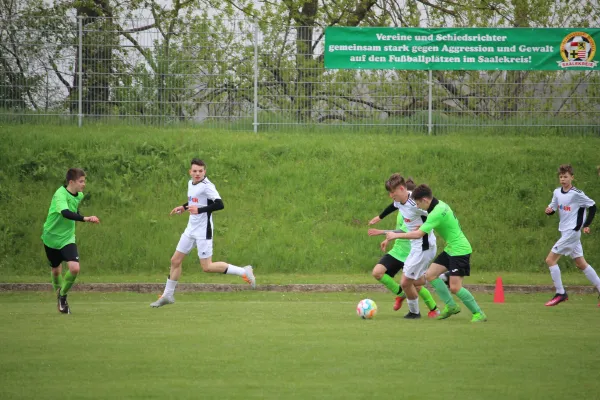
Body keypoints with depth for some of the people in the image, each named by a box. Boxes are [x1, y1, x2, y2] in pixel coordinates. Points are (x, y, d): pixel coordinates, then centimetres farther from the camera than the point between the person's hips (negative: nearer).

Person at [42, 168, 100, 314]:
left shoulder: (79, 195, -3)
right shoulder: (60, 194, -26)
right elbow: (66, 213, -46)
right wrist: (85, 219, -56)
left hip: (67, 238, 4)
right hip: (52, 237, -4)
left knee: (75, 268, -16)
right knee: (56, 270, 12)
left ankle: (63, 296, 8)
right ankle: (59, 297, 40)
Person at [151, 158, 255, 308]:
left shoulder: (207, 186, -17)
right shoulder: (191, 183, 9)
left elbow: (220, 204, -27)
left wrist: (199, 210, -29)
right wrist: (183, 207, 16)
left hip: (203, 232, -8)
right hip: (191, 229, 8)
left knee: (207, 267, -8)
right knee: (175, 260, 9)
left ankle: (244, 271, 2)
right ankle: (168, 295, 21)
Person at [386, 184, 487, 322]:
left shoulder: (437, 213, -25)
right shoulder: (439, 204, 4)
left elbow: (418, 234, -26)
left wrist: (396, 235, -16)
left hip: (459, 250, -10)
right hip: (450, 249, 10)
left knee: (455, 287, -13)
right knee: (430, 275, 6)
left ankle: (479, 314, -1)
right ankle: (451, 306, 12)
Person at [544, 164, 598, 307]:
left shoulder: (576, 194, -14)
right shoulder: (557, 192, 7)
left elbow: (593, 207, -7)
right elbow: (553, 207, 15)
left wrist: (586, 225, -8)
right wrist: (549, 210, -8)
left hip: (572, 232, -8)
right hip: (565, 231, 8)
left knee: (550, 260, -10)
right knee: (581, 264, 12)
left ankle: (560, 293, -5)